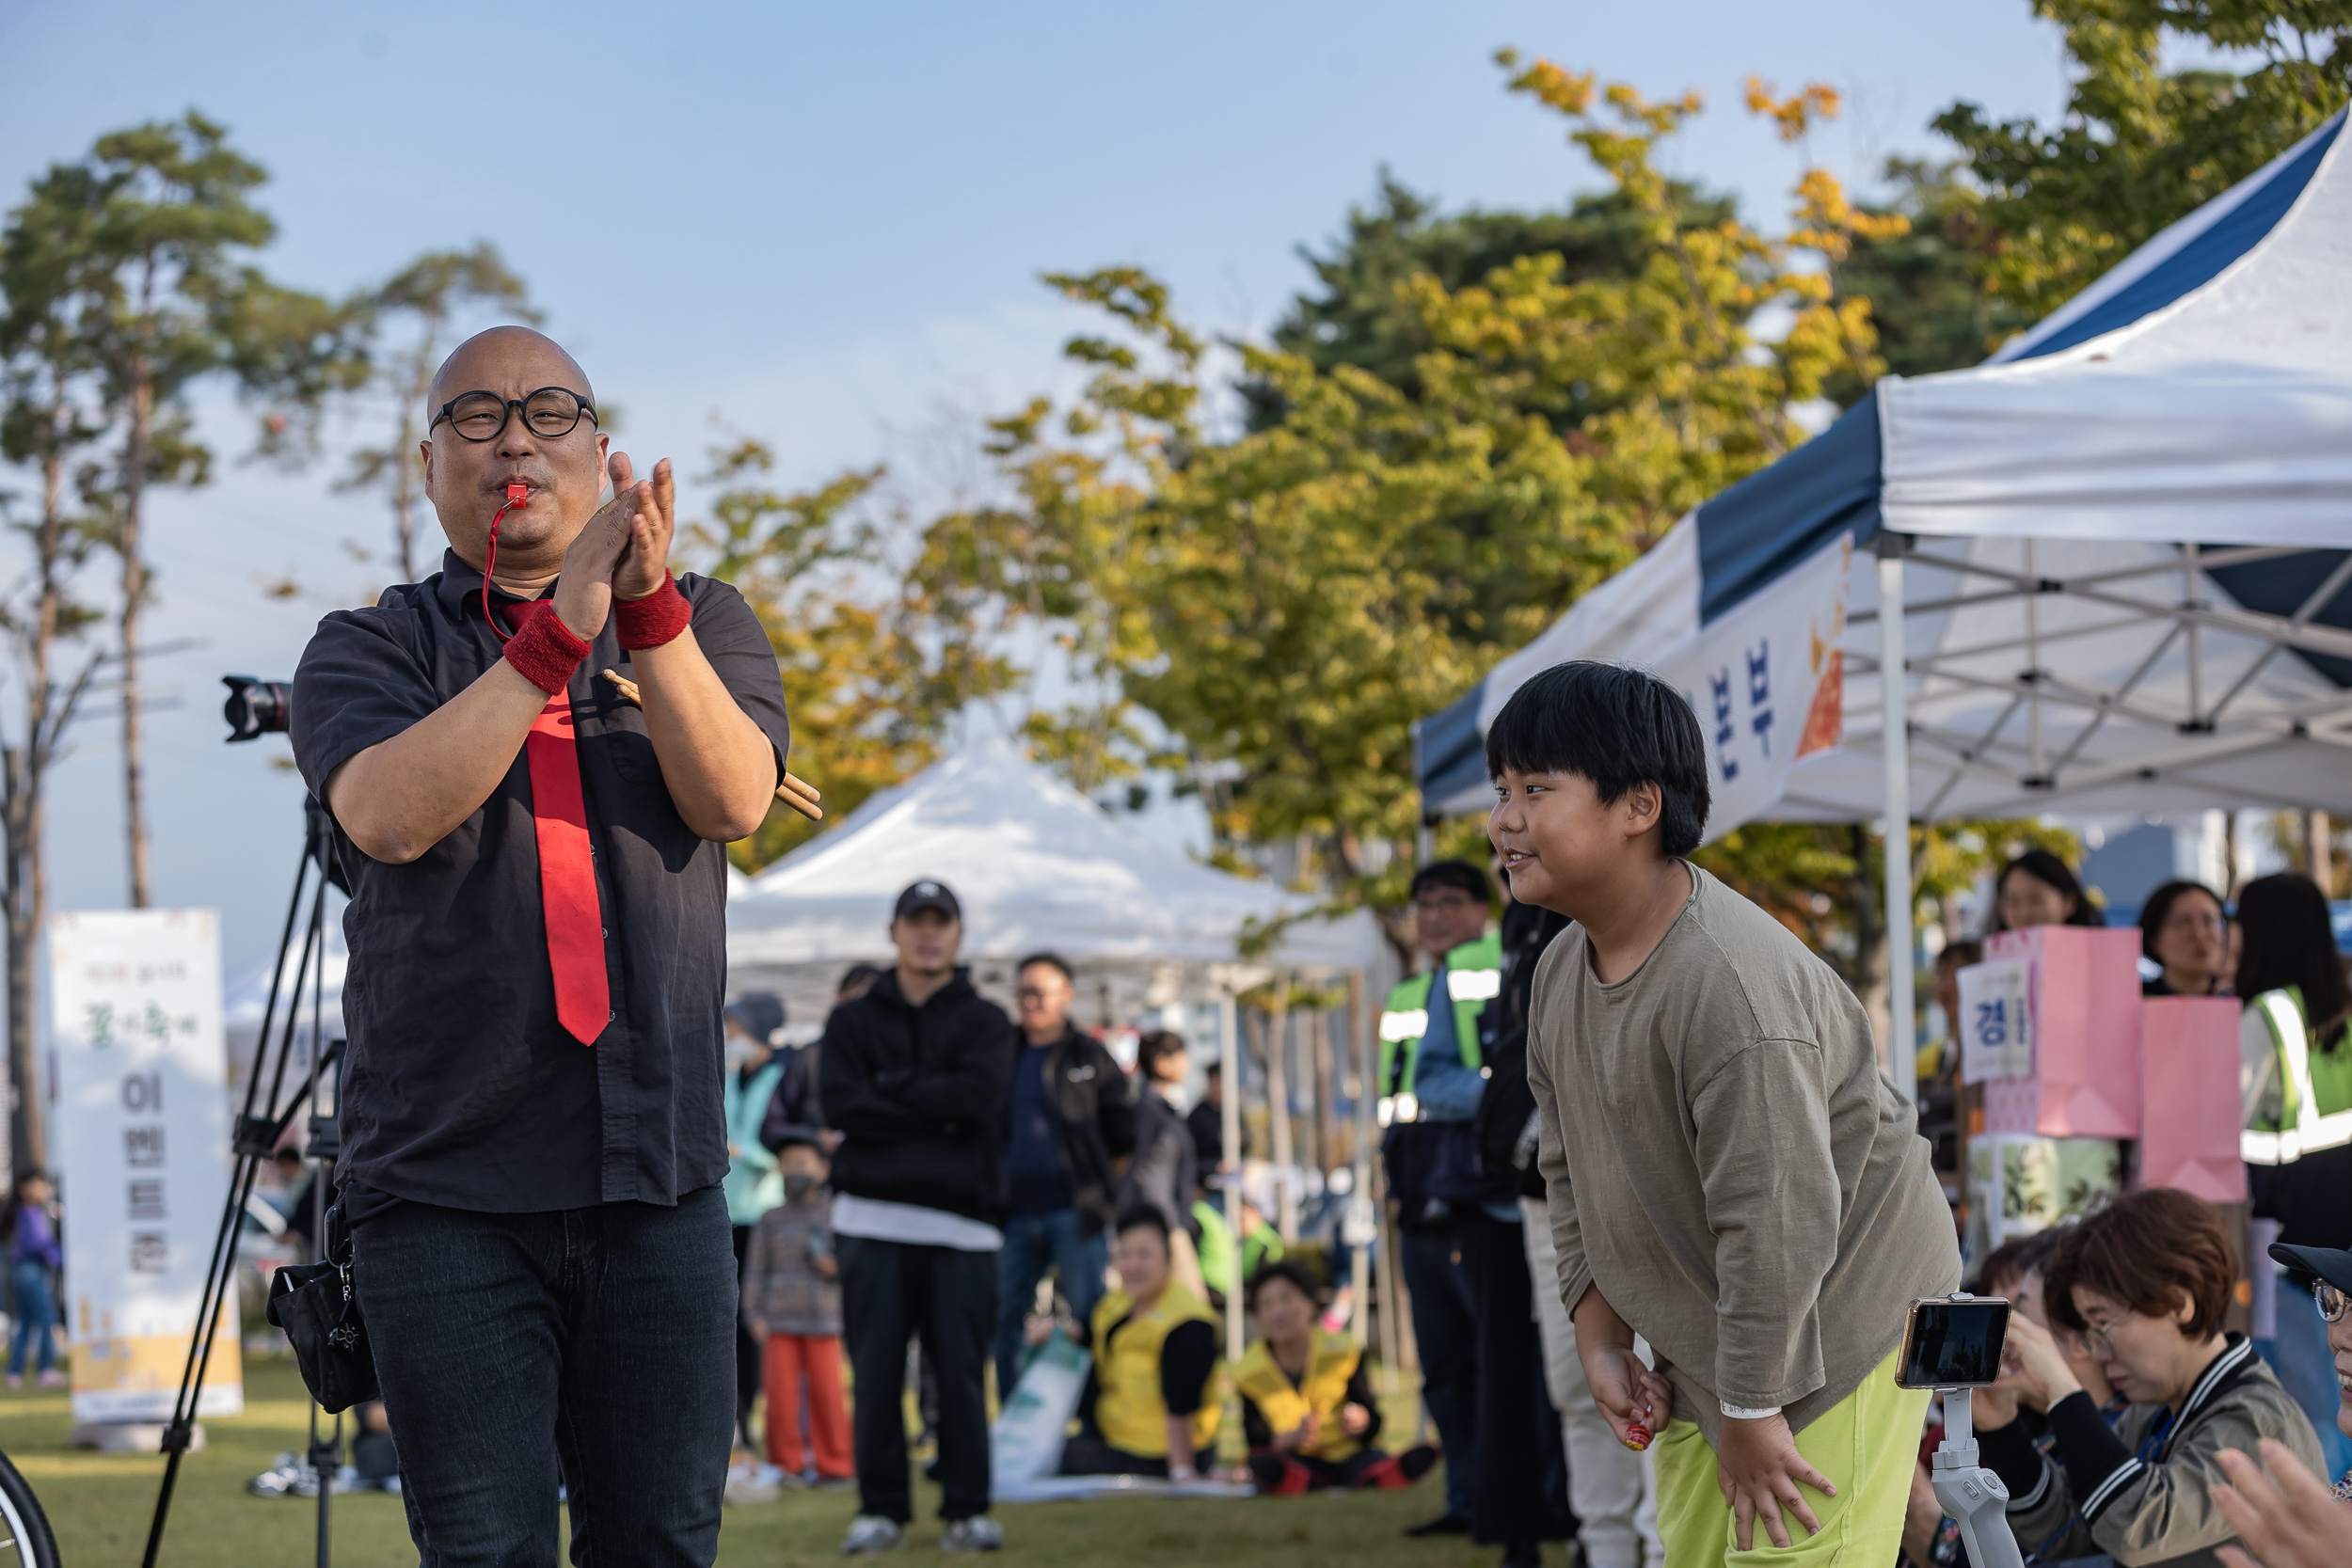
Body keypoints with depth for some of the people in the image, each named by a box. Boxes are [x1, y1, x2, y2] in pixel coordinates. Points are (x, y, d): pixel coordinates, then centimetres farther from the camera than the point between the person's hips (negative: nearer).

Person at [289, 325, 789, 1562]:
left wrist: (649, 612, -22)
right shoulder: (367, 649, 9)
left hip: (659, 1181, 2)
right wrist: (556, 635, -21)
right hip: (446, 1191, -2)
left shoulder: (702, 624, 13)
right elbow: (390, 812, -14)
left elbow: (734, 797, -7)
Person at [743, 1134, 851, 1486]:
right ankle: (787, 1465, 6)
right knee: (781, 1395, -4)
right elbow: (756, 1270, 10)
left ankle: (835, 1464, 7)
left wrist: (835, 1265, -11)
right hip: (779, 1322, 1)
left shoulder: (832, 1217, 8)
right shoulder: (770, 1221, 11)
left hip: (823, 1322, -1)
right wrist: (754, 1314, 2)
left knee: (827, 1394, -3)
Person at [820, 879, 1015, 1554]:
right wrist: (934, 1114, -8)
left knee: (962, 1369, -3)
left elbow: (980, 1095, -7)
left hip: (961, 1219, -1)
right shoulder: (853, 1020, 15)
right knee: (876, 1370, -1)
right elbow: (842, 1104, -2)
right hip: (872, 1217, 1)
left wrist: (893, 1089, -5)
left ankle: (966, 1509, 3)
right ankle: (881, 1509, 6)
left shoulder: (984, 1020, 13)